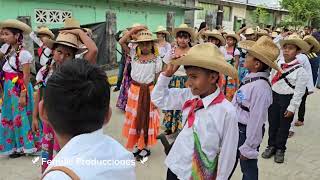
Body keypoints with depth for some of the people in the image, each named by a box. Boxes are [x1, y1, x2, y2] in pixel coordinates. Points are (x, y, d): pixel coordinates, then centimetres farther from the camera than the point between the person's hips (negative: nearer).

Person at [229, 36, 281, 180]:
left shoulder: (260, 87, -28)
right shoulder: (249, 77, -2)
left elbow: (256, 120, -25)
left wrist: (248, 148, -18)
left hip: (247, 132, -8)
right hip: (237, 127, 8)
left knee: (248, 168, 14)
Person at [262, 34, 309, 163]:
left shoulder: (300, 71, -14)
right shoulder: (277, 64, -2)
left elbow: (299, 92, -12)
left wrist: (292, 108, -11)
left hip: (287, 99, -3)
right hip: (273, 96, 4)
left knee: (283, 126, 11)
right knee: (272, 123, 14)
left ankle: (280, 149, 29)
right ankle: (271, 145, 31)